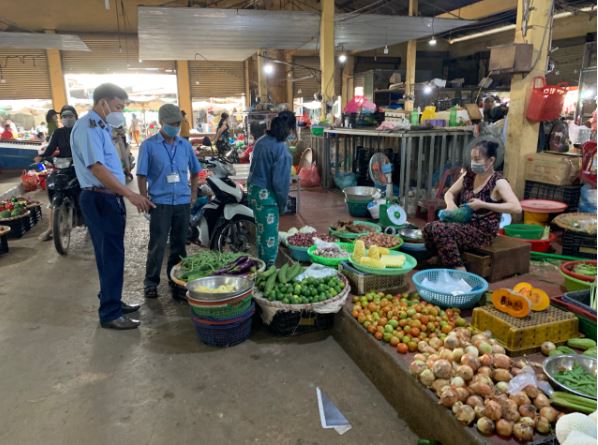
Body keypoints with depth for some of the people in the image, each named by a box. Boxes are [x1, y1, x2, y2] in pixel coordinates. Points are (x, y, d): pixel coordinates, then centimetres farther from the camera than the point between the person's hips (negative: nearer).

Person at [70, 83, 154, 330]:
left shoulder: (100, 126, 16)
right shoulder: (88, 126, -14)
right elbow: (96, 168, -23)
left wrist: (124, 196, 18)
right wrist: (130, 194, -24)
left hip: (110, 198, 10)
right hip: (99, 199, -10)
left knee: (112, 254, 17)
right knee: (111, 256, -5)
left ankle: (112, 301, 30)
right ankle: (110, 314, 4)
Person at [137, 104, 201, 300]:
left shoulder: (185, 145, 9)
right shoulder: (149, 145, -3)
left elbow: (195, 171, 18)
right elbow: (142, 175, -3)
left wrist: (193, 194, 11)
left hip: (183, 202, 4)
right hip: (160, 203, -4)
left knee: (179, 244, 11)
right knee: (157, 245, -1)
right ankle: (150, 282, 12)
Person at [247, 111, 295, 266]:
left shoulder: (261, 141, 5)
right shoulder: (281, 149, -18)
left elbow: (254, 167, 11)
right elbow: (280, 180, -18)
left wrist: (253, 187, 17)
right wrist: (283, 203, -5)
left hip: (254, 190, 8)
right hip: (266, 195, -8)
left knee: (262, 231, 20)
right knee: (270, 235, 4)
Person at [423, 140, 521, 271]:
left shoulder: (498, 182, -11)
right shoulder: (468, 175, 7)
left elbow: (517, 208, -22)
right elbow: (449, 193, 18)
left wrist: (482, 205, -23)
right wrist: (450, 203, -7)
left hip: (483, 231, -6)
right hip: (464, 224, 6)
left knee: (440, 230, -28)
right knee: (429, 228, -19)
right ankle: (442, 266, -3)